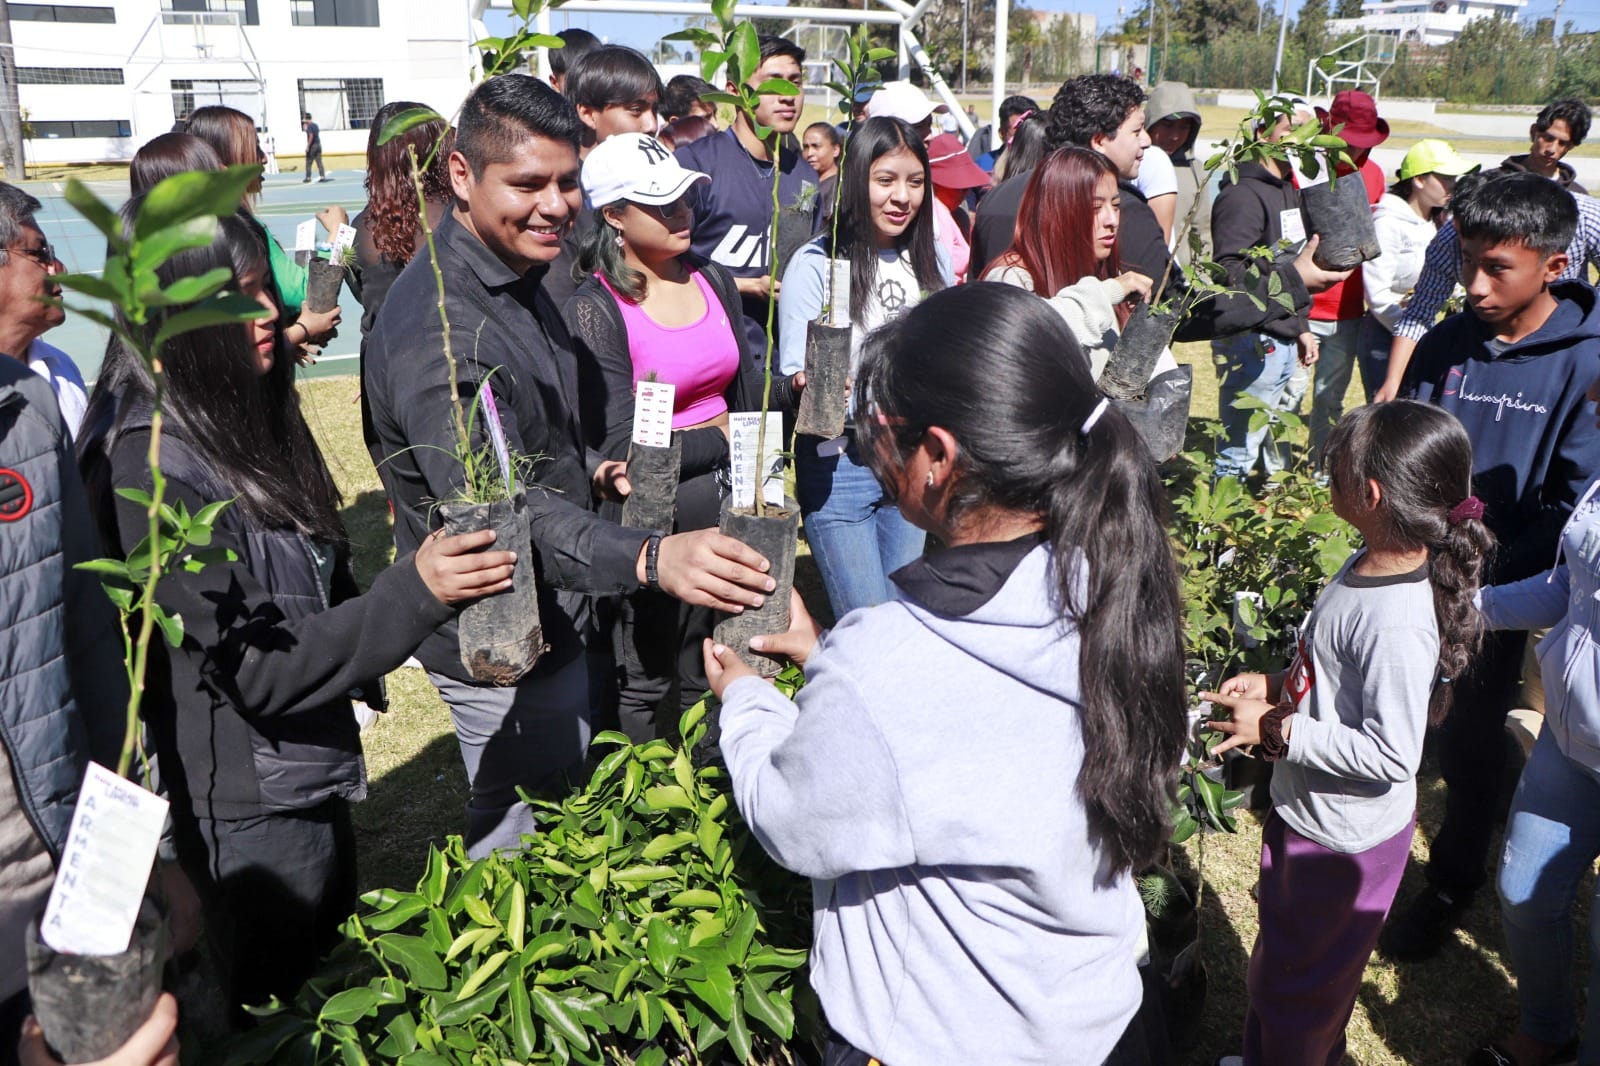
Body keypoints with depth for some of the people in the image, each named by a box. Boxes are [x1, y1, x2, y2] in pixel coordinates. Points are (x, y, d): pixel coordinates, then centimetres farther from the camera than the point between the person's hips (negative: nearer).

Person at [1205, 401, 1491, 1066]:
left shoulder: (1399, 624, -34)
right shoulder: (1373, 563, -6)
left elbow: (1390, 757, -29)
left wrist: (1275, 729, -25)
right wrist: (1276, 683, 1)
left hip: (1343, 841, -9)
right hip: (1305, 810, 9)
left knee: (1292, 985, 15)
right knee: (1281, 957, 30)